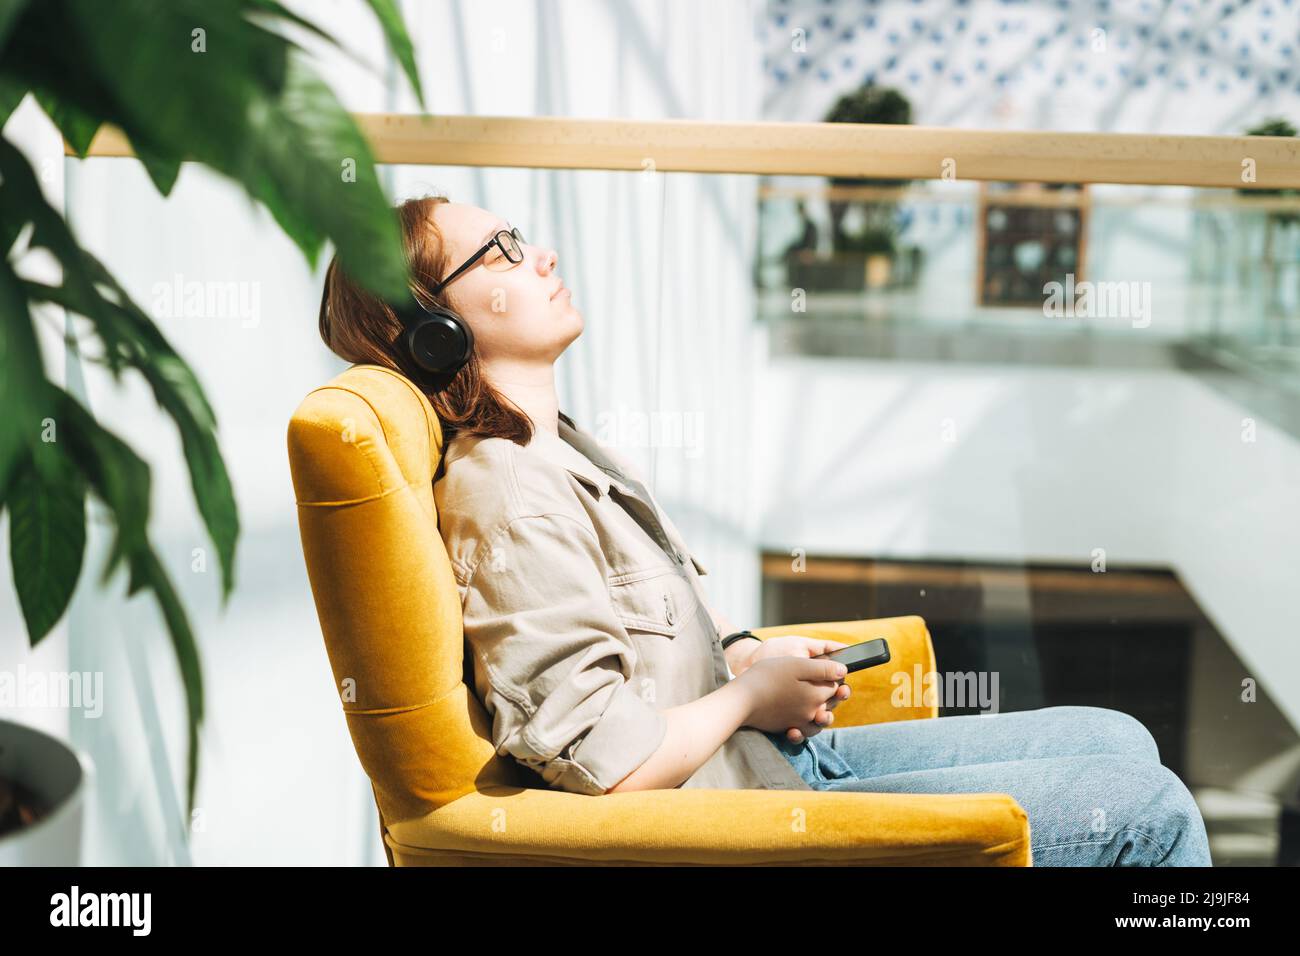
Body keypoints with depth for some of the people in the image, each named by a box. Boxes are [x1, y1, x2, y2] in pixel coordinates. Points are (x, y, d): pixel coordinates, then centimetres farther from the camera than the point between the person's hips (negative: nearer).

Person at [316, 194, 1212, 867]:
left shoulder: (558, 445, 9)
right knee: (1148, 810, -8)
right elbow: (608, 763, -26)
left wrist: (749, 654, 2)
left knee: (1117, 739, 13)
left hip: (776, 751, 10)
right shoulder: (509, 503, -23)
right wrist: (751, 694, -10)